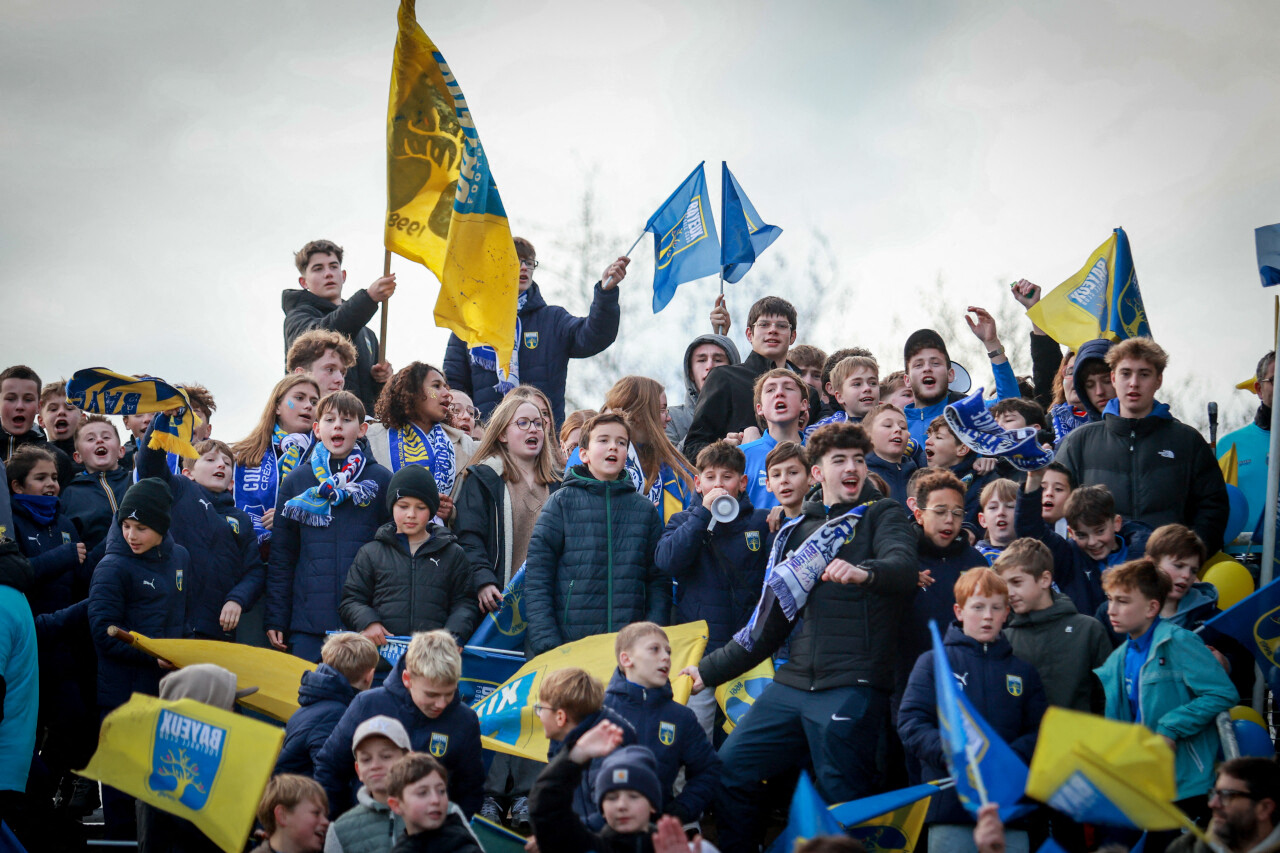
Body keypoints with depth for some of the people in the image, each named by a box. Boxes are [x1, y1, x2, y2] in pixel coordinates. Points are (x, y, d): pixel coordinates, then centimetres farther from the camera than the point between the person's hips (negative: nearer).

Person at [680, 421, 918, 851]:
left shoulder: (882, 516, 6)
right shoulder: (798, 529, 21)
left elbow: (904, 567, -17)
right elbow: (771, 621, 26)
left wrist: (864, 572, -39)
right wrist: (708, 670, 25)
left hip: (853, 687, -6)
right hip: (793, 684, 6)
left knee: (843, 801, -9)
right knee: (728, 770, 0)